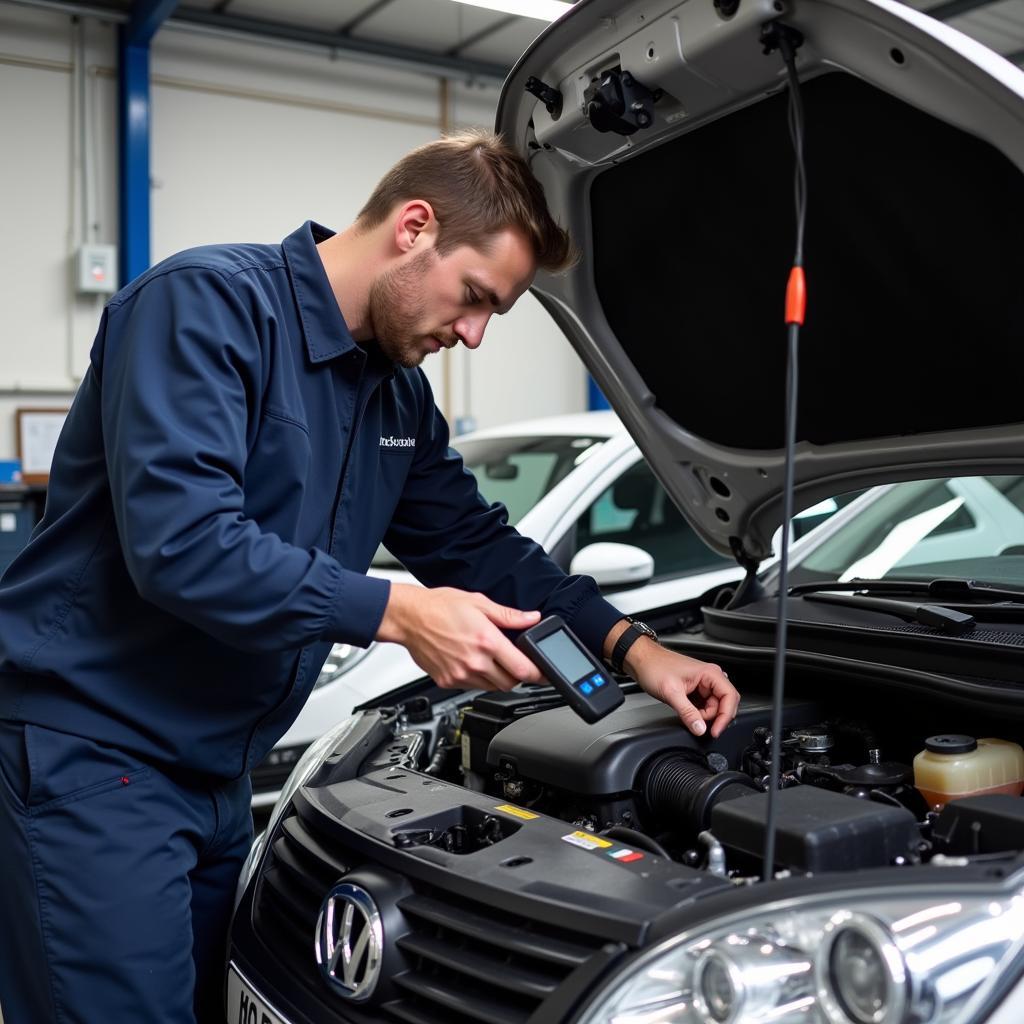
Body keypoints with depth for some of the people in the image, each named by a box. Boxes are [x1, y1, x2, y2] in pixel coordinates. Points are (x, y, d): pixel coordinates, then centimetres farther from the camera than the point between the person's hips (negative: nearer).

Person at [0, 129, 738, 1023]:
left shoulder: (399, 393, 8)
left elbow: (475, 541, 15)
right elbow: (179, 540, -29)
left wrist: (632, 646, 6)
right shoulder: (208, 303, -17)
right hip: (89, 750, -8)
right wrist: (398, 614, -26)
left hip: (215, 773, 8)